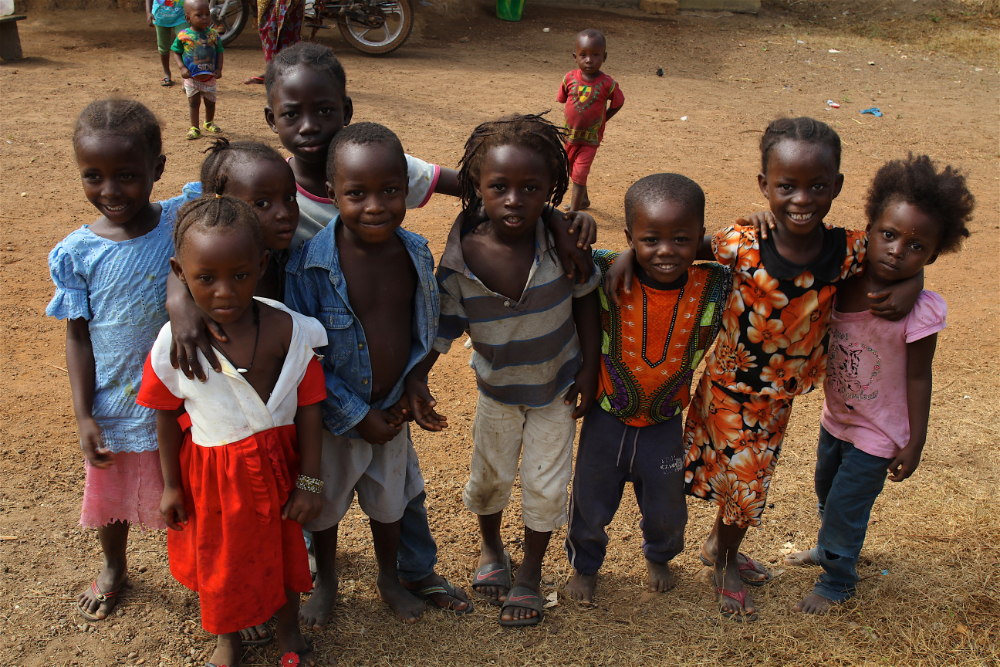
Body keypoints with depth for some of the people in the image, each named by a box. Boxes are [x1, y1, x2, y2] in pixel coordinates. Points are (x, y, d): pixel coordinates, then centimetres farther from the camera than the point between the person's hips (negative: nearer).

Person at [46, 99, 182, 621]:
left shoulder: (183, 225, -14)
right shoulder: (77, 254, -12)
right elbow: (77, 336, -6)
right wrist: (83, 416, -7)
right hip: (114, 407, 1)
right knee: (111, 497, 22)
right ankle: (114, 568, 51)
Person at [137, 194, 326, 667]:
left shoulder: (288, 330, -20)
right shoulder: (173, 342, -18)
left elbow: (308, 407, -11)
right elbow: (167, 416, -4)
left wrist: (310, 481, -7)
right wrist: (171, 485, 4)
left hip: (276, 463, 0)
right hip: (209, 472, 0)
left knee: (282, 548, 21)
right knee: (217, 556, 20)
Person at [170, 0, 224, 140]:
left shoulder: (213, 35, -5)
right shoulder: (183, 36, -10)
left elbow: (219, 52, 1)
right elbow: (176, 53, -2)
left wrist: (219, 69, -11)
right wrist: (182, 68, -16)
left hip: (210, 77, 2)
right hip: (191, 78, -2)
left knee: (210, 102, 13)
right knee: (194, 102, 3)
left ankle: (209, 123, 36)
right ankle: (194, 128, 11)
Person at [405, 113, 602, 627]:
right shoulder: (460, 258, -24)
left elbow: (585, 300, -9)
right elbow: (442, 323, -13)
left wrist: (589, 369, -8)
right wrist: (415, 377, -27)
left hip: (557, 384, -1)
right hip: (498, 387, 1)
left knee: (545, 486, 9)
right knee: (489, 477, 19)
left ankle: (531, 570, 36)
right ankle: (490, 549, 51)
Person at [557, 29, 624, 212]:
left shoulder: (607, 84, -18)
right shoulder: (570, 78, -12)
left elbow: (617, 104, -2)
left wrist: (601, 120, -3)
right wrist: (577, 118, 5)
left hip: (591, 137, -4)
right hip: (570, 135, 4)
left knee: (579, 174, -10)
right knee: (573, 172, 21)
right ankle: (583, 200, 45)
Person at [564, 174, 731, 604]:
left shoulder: (714, 286, -19)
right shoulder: (608, 276, -24)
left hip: (665, 424, 2)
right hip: (606, 419, -1)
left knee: (666, 511, 25)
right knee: (590, 506, 21)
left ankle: (659, 557, 61)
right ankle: (584, 565, 54)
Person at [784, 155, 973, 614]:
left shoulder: (920, 310, -26)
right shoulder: (842, 280, -15)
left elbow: (918, 379, -18)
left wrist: (914, 444, -10)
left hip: (877, 435, -5)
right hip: (835, 419, 5)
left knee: (845, 508, 8)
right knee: (827, 494, 26)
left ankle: (837, 583, 34)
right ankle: (829, 549, 55)